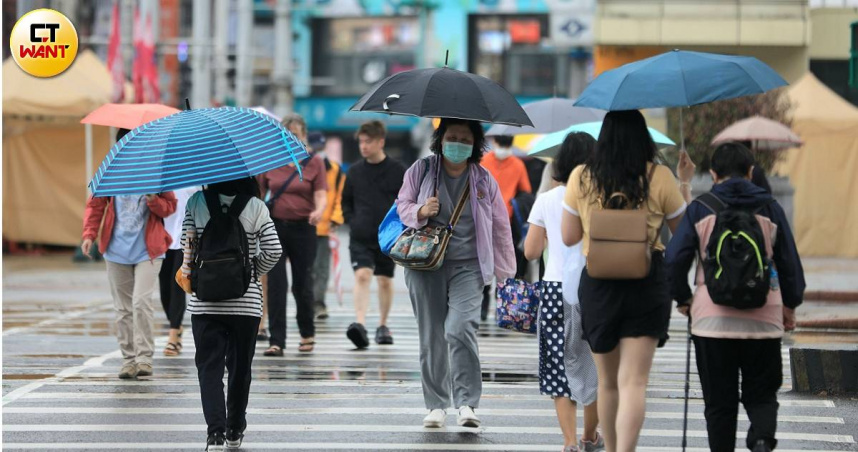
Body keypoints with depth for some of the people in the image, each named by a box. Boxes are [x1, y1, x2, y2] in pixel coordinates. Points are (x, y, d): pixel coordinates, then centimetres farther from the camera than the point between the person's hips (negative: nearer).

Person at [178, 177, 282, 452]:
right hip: (247, 302, 1)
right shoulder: (257, 208, -5)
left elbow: (187, 244, -4)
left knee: (209, 366, 1)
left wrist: (187, 275, 12)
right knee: (240, 365, 15)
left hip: (204, 303, 0)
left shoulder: (196, 203, -4)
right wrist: (254, 272, 9)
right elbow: (273, 250, -7)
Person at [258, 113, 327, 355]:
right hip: (275, 227, 1)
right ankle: (276, 341, -6)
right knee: (276, 284, -6)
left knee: (302, 283, 8)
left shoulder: (314, 163, -1)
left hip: (303, 228, -1)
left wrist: (318, 211, -29)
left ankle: (308, 334, 30)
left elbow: (321, 195, -8)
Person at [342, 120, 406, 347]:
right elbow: (346, 201, 15)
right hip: (360, 237, 0)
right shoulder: (355, 171, 4)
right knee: (362, 276, -16)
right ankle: (360, 324, -28)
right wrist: (352, 222, 1)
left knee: (385, 280, 11)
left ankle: (383, 326, 26)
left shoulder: (398, 171, -2)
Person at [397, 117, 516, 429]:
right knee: (431, 336, 4)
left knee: (460, 329, -19)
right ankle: (436, 405, 14)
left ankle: (467, 403, -15)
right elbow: (402, 205, 13)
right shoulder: (421, 170, 4)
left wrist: (505, 271, 13)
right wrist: (420, 211, -11)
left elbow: (500, 225, 13)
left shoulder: (483, 180, 6)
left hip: (468, 265, -1)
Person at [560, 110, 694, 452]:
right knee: (633, 382, -7)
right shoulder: (659, 178, -5)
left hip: (597, 284, 2)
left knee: (607, 382, 17)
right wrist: (686, 183, 18)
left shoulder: (581, 178, -1)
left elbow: (569, 238, 5)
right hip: (647, 286, -2)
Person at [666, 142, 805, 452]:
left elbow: (675, 258, -3)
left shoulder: (699, 209, 1)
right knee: (761, 394, 10)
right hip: (763, 319, 1)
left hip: (712, 319, -1)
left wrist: (682, 299, 12)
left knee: (719, 402, 8)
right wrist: (790, 305, 21)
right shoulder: (769, 209, 4)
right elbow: (789, 261, 8)